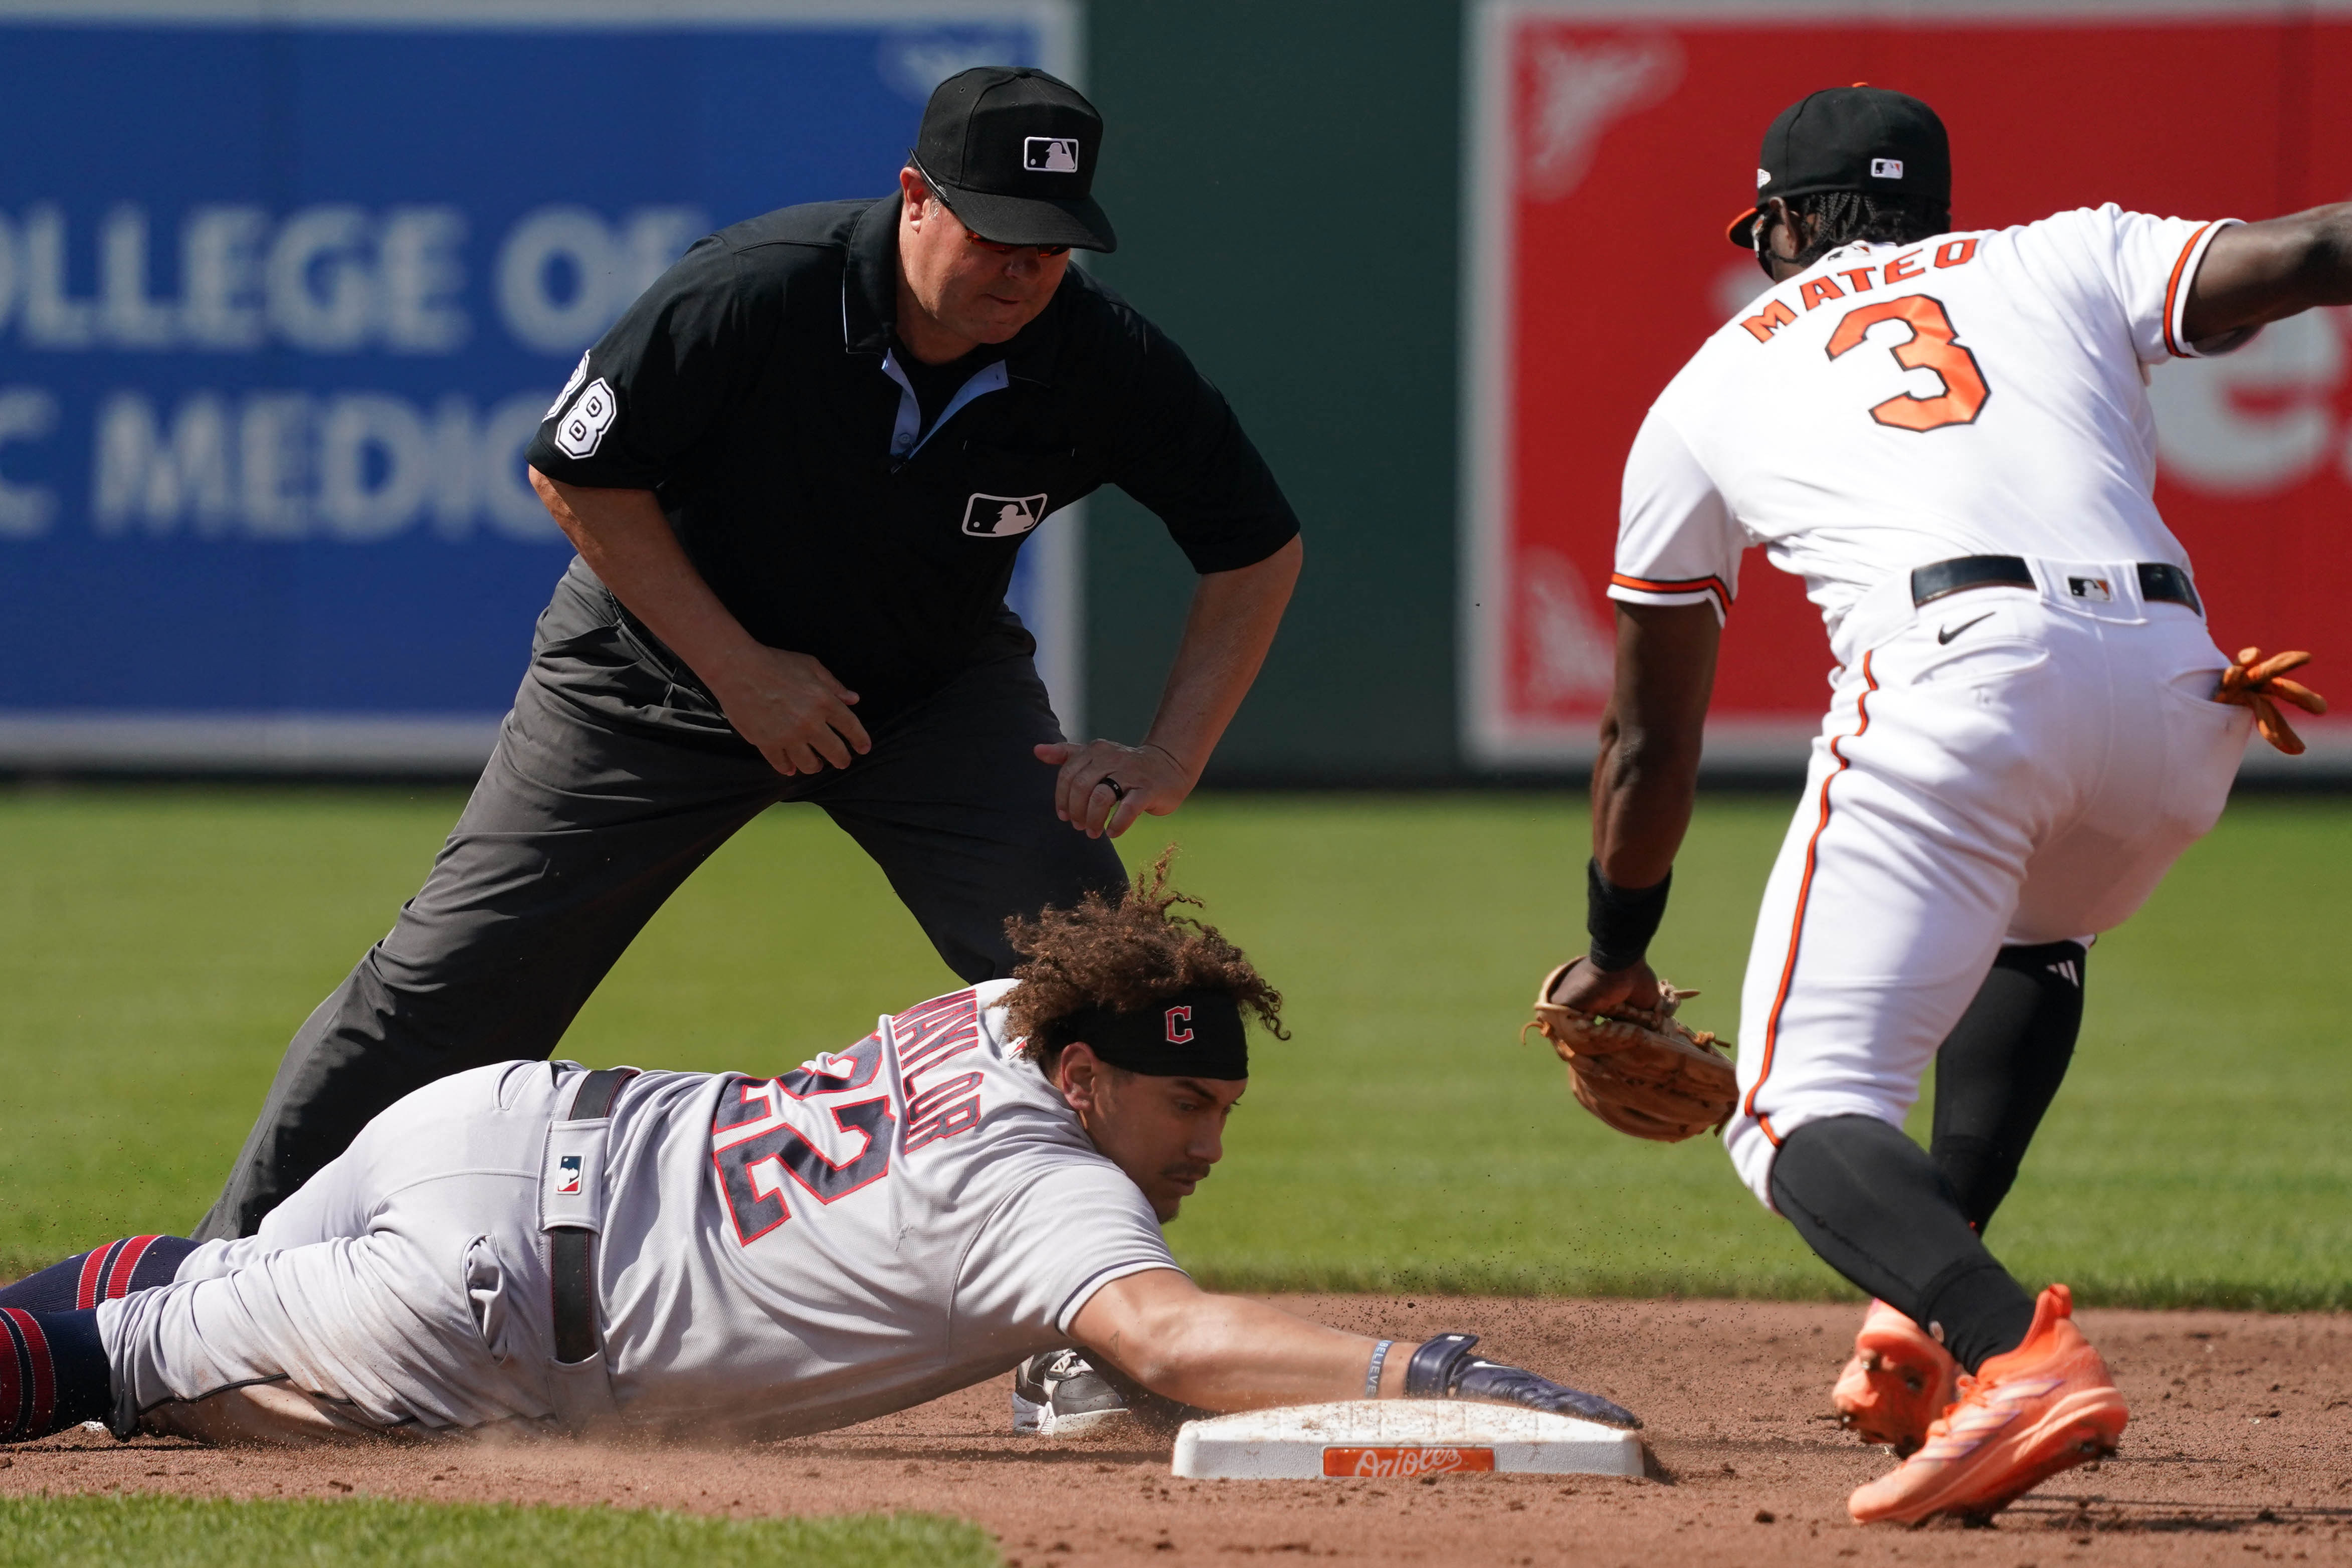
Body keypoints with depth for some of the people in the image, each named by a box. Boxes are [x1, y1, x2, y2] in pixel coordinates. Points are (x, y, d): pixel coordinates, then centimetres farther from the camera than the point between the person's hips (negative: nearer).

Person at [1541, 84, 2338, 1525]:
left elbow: (1650, 734, 35)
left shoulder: (1715, 383, 29)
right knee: (2029, 927, 36)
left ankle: (2017, 1354, -33)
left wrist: (1619, 953, 48)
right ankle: (1930, 1309, 17)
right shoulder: (2068, 260, 29)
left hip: (1950, 681, -3)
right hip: (2175, 699, 3)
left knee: (1803, 1117, -3)